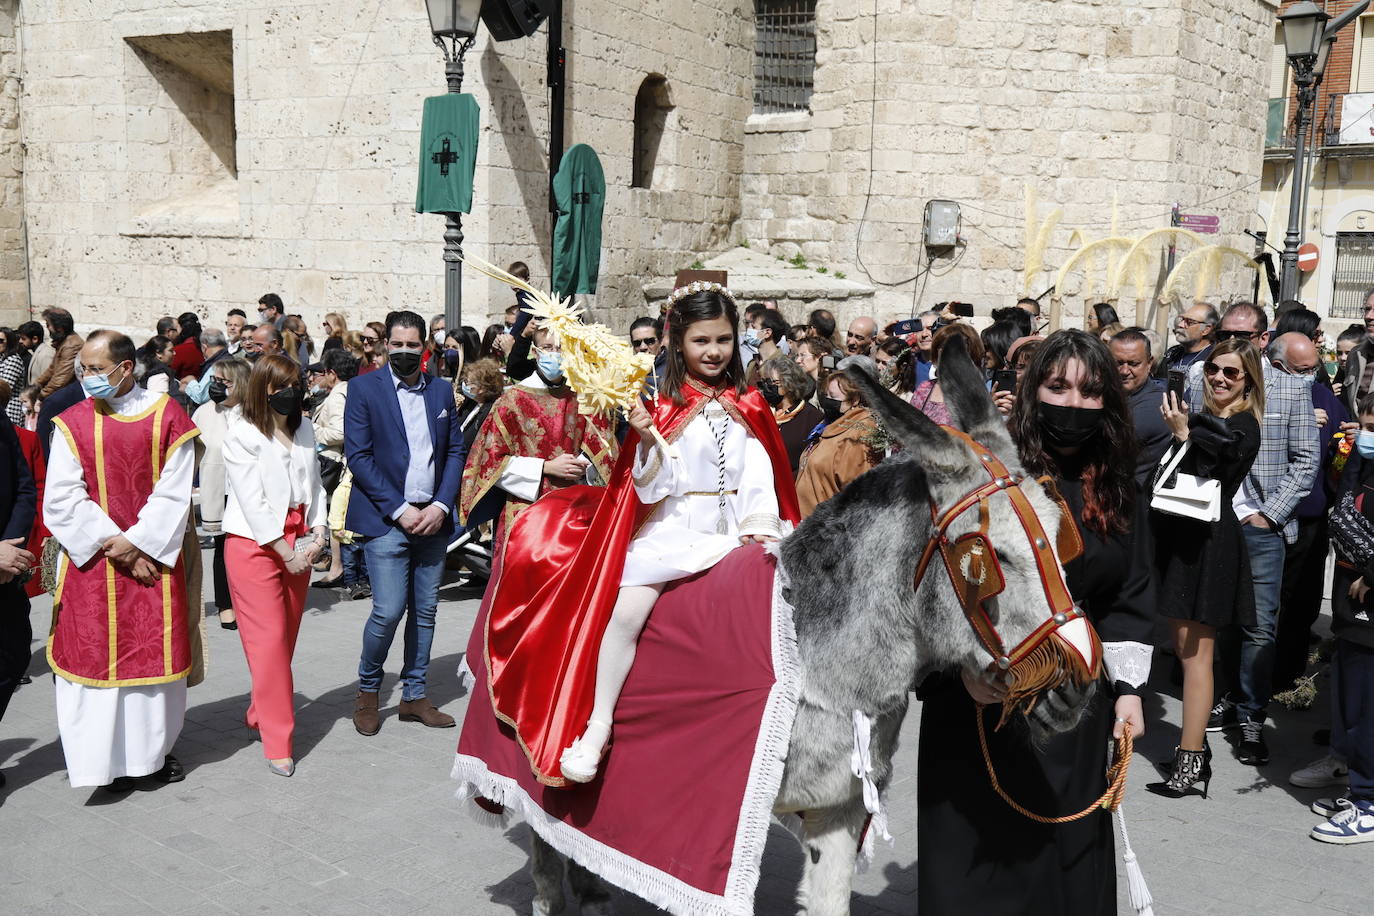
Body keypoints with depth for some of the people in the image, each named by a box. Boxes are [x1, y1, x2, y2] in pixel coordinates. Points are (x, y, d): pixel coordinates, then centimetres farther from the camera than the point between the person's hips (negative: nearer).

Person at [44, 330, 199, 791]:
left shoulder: (167, 417, -3)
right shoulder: (72, 423, 1)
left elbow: (175, 493, -6)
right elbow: (62, 499, -5)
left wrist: (135, 542, -14)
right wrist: (113, 545, -13)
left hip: (152, 560, -1)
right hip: (92, 562, 1)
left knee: (156, 650, 7)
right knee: (97, 654, 2)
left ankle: (157, 747, 22)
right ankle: (111, 757, 11)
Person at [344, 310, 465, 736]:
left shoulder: (442, 390, 10)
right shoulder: (363, 388, -2)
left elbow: (455, 451, 10)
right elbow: (358, 455, -7)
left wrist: (441, 506, -4)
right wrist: (399, 510, -13)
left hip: (433, 519, 4)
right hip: (386, 520, -4)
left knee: (425, 611, 9)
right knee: (388, 611, -9)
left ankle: (414, 696, 22)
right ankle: (367, 690, 14)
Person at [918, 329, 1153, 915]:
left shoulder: (1117, 494, 6)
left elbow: (1130, 599, 11)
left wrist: (1128, 688, 6)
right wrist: (964, 662, -21)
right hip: (979, 694, -4)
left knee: (1066, 851, 12)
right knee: (977, 849, 4)